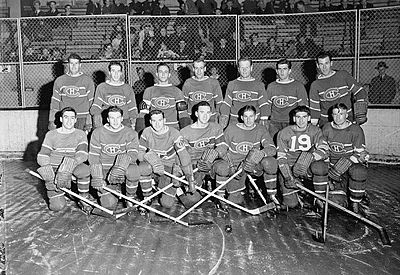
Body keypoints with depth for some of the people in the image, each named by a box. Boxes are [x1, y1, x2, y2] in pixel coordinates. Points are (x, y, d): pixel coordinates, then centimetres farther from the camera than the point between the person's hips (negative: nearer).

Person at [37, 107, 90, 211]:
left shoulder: (80, 134, 4)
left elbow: (82, 154, -12)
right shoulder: (51, 135, 5)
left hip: (73, 167, 0)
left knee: (84, 170, -36)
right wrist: (46, 168, -25)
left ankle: (84, 199, -12)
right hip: (54, 168, 0)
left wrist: (69, 164, -32)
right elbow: (42, 156, -3)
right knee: (57, 206, -14)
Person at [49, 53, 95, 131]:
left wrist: (89, 123, -1)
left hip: (82, 119, -1)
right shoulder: (59, 81, 9)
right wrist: (52, 121, 7)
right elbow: (55, 102, 12)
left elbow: (91, 103, 3)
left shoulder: (88, 81, 4)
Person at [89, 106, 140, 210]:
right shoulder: (97, 133, 1)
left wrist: (121, 167, -33)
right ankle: (115, 189, 23)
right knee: (109, 204, -14)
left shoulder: (130, 133, -1)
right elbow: (93, 157, -1)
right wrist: (97, 178, -13)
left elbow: (133, 154, -14)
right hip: (104, 171, 1)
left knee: (133, 171, -36)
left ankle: (130, 198, -7)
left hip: (123, 170, 0)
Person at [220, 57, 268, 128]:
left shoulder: (259, 85, 8)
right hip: (234, 122, 1)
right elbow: (226, 103, 9)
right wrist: (224, 116, -8)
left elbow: (263, 105, 6)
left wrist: (263, 120, -3)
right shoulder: (232, 84, 10)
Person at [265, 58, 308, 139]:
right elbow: (267, 106, 18)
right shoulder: (271, 86, 15)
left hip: (292, 123, -2)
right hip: (275, 123, 2)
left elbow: (303, 106, 5)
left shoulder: (298, 86, 6)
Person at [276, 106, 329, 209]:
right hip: (289, 170, -1)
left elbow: (323, 149, -12)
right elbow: (281, 157, -7)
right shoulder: (284, 133, -4)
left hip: (307, 169, 1)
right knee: (291, 204, -14)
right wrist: (288, 177, -20)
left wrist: (310, 157, -32)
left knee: (320, 166, -34)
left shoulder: (315, 131, 1)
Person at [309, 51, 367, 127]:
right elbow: (314, 108, 6)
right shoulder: (315, 85, 3)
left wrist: (360, 114, -4)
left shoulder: (343, 75, 0)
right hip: (325, 122, 1)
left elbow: (360, 93, 4)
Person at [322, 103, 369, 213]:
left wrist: (348, 161, -27)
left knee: (359, 172, -40)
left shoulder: (356, 130, -7)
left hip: (353, 164, -1)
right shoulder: (326, 129, 2)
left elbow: (360, 153, -10)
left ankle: (355, 203, -17)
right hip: (334, 166, 1)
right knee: (336, 201, -18)